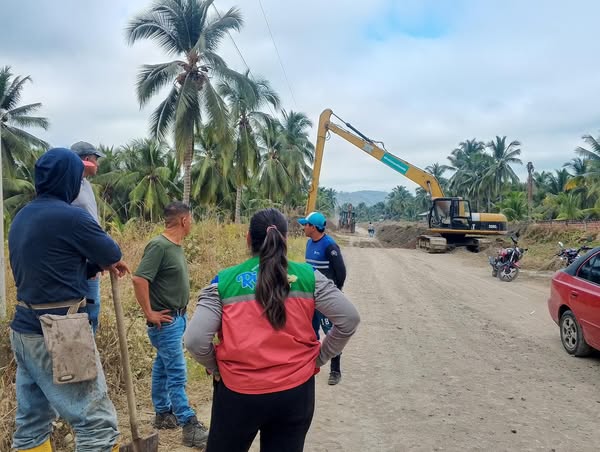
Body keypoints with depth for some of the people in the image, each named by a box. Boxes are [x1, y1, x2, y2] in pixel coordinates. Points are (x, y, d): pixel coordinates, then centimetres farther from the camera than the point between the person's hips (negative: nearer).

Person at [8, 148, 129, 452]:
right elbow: (111, 253, -1)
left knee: (32, 423, 17)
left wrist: (98, 265, 20)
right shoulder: (70, 216, -16)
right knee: (98, 424, -2)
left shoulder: (21, 218, 11)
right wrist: (105, 261, 21)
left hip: (25, 330, 9)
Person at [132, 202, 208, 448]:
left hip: (178, 317, 9)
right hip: (166, 321, -9)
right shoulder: (159, 246, -21)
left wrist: (181, 313, 14)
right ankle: (190, 427, 3)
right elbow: (139, 280, -27)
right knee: (177, 373, -3)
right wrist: (149, 313, -20)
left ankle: (163, 414, 31)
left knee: (163, 367, 19)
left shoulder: (176, 245, 7)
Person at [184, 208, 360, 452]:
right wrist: (319, 357, 6)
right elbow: (349, 319, -4)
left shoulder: (224, 281, -8)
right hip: (296, 392, 1)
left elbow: (194, 340, -14)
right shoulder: (308, 276, -4)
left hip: (238, 393, -1)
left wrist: (215, 367, 4)